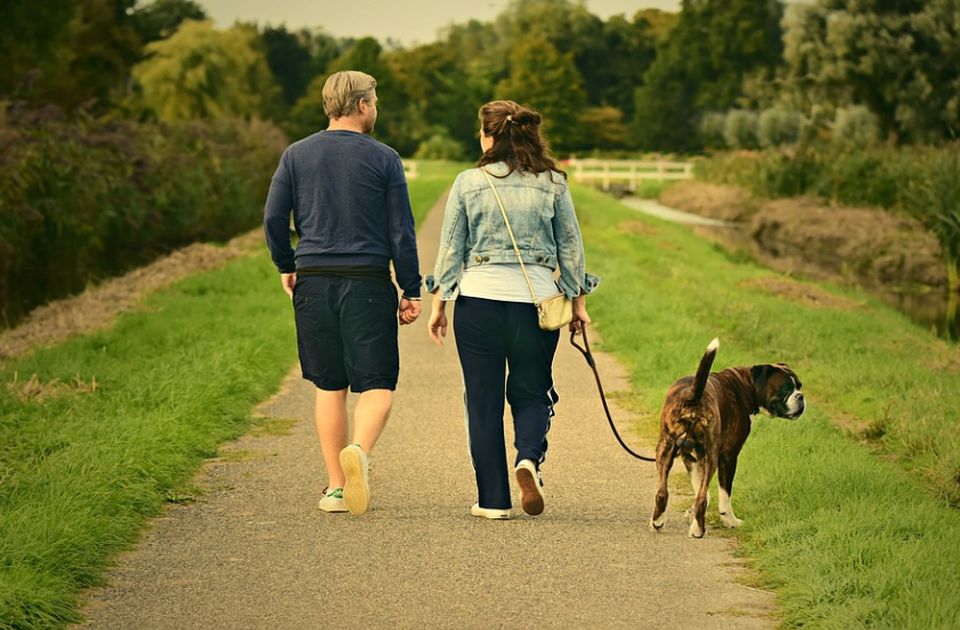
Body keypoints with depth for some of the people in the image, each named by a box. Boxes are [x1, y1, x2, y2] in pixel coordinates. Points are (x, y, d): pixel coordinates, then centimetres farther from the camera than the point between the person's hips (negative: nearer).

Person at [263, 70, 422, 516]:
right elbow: (401, 231, -2)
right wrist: (410, 291, 3)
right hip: (368, 282, -3)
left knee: (329, 387, 11)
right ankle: (359, 451, -27)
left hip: (313, 282, 3)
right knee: (377, 384, 2)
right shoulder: (383, 159, -1)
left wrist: (286, 266, 18)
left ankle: (336, 488, 11)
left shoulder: (296, 155, 6)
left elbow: (273, 218, 3)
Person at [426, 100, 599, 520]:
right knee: (531, 393, 15)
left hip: (478, 300, -1)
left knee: (483, 401, 7)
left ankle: (493, 500, 8)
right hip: (535, 299, 1)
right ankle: (529, 458, -14)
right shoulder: (553, 183, 2)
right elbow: (571, 246, 7)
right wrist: (578, 302, 16)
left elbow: (450, 248, 2)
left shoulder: (468, 183, -1)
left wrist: (439, 304, 10)